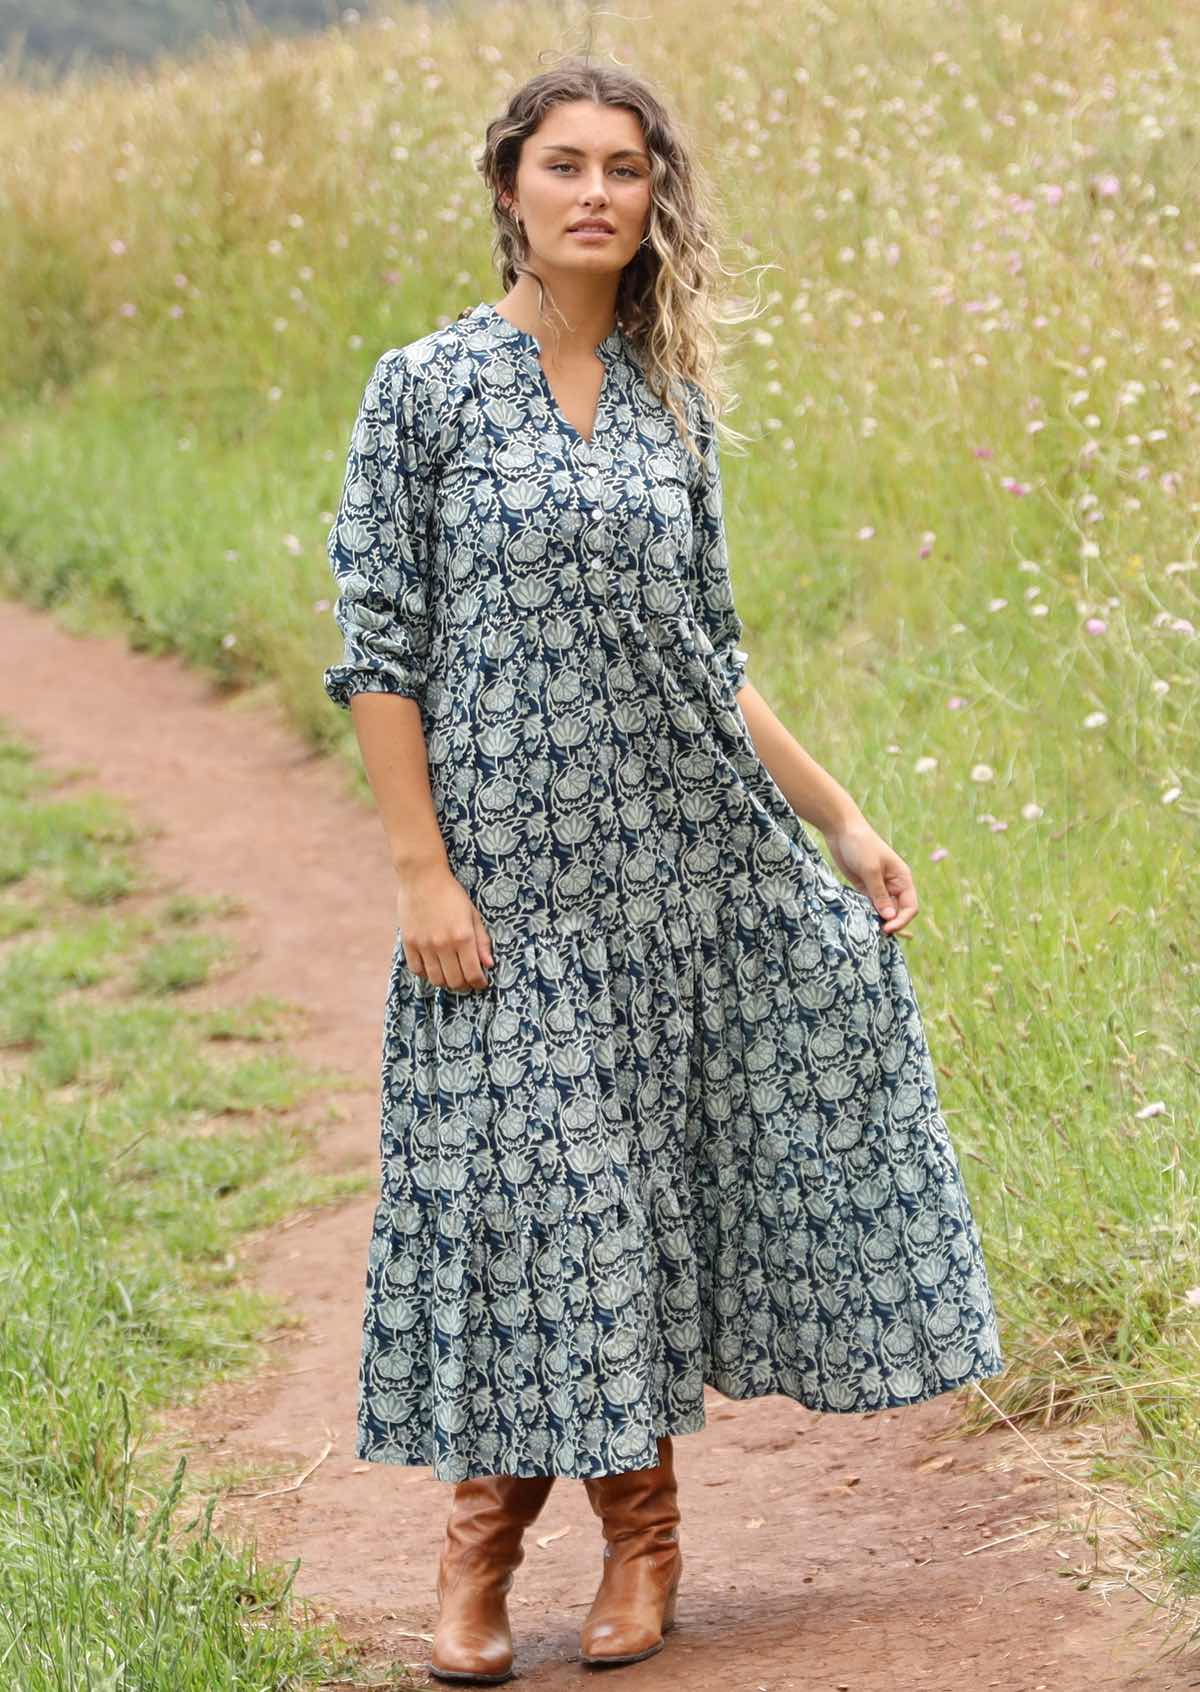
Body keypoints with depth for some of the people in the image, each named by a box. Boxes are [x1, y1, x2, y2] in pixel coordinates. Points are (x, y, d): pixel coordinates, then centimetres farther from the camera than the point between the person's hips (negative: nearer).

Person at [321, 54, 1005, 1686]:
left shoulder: (673, 402, 8)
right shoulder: (426, 388, -4)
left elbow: (713, 659, 13)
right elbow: (378, 649, -6)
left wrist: (839, 820, 10)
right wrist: (423, 873, -12)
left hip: (688, 852, 4)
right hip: (517, 868, -4)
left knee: (653, 1166, 6)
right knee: (524, 1174, -2)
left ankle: (637, 1524, 19)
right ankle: (485, 1540, 13)